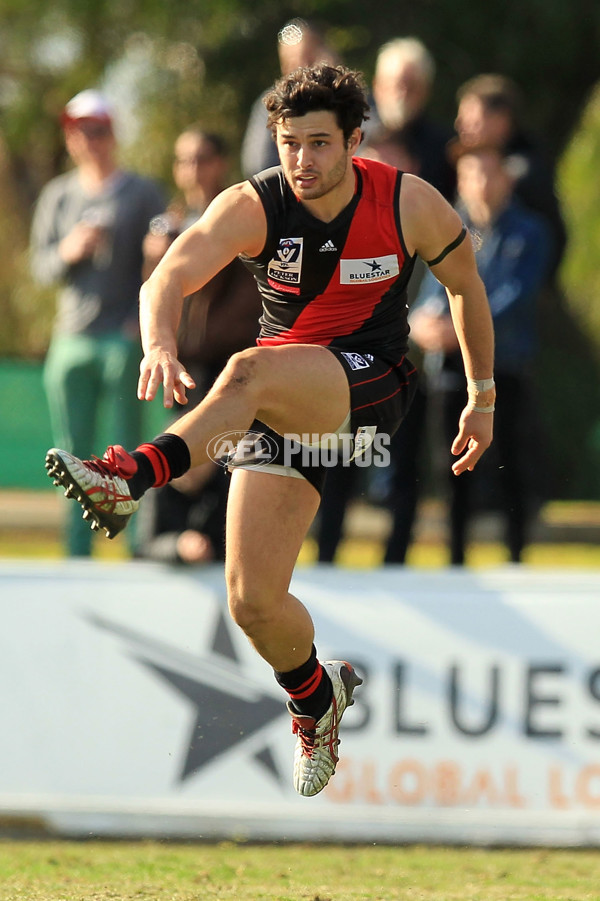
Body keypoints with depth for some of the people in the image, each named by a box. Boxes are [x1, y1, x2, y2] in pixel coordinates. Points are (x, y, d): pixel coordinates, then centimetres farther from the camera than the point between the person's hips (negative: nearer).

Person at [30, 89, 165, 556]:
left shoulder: (142, 193, 4)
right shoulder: (57, 196, 15)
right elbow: (40, 267, 14)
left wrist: (144, 321, -12)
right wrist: (66, 253, -8)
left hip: (125, 340, -4)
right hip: (71, 341, 4)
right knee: (74, 457, 4)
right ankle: (76, 558, 8)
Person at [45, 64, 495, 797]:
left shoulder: (409, 204, -8)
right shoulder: (252, 207, -10)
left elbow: (466, 287, 10)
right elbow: (169, 276, -26)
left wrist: (482, 397, 15)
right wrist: (159, 341, -48)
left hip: (372, 384, -3)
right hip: (283, 406, 3)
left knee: (252, 371, -38)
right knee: (252, 600, -5)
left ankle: (134, 477, -54)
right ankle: (317, 698, 26)